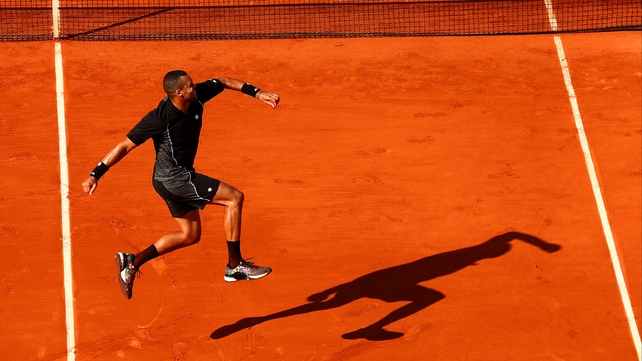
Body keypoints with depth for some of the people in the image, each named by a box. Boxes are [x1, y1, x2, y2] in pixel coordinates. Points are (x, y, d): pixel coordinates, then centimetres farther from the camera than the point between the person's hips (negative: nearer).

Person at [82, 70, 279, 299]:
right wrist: (95, 175, -20)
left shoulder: (196, 97, -7)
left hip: (181, 177, 9)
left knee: (190, 234, 20)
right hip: (173, 178, -9)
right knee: (234, 198, -13)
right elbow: (125, 146, -20)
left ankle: (132, 262, 19)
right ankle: (235, 266, -9)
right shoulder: (159, 118, -25)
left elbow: (223, 82, 9)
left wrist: (257, 93, -1)